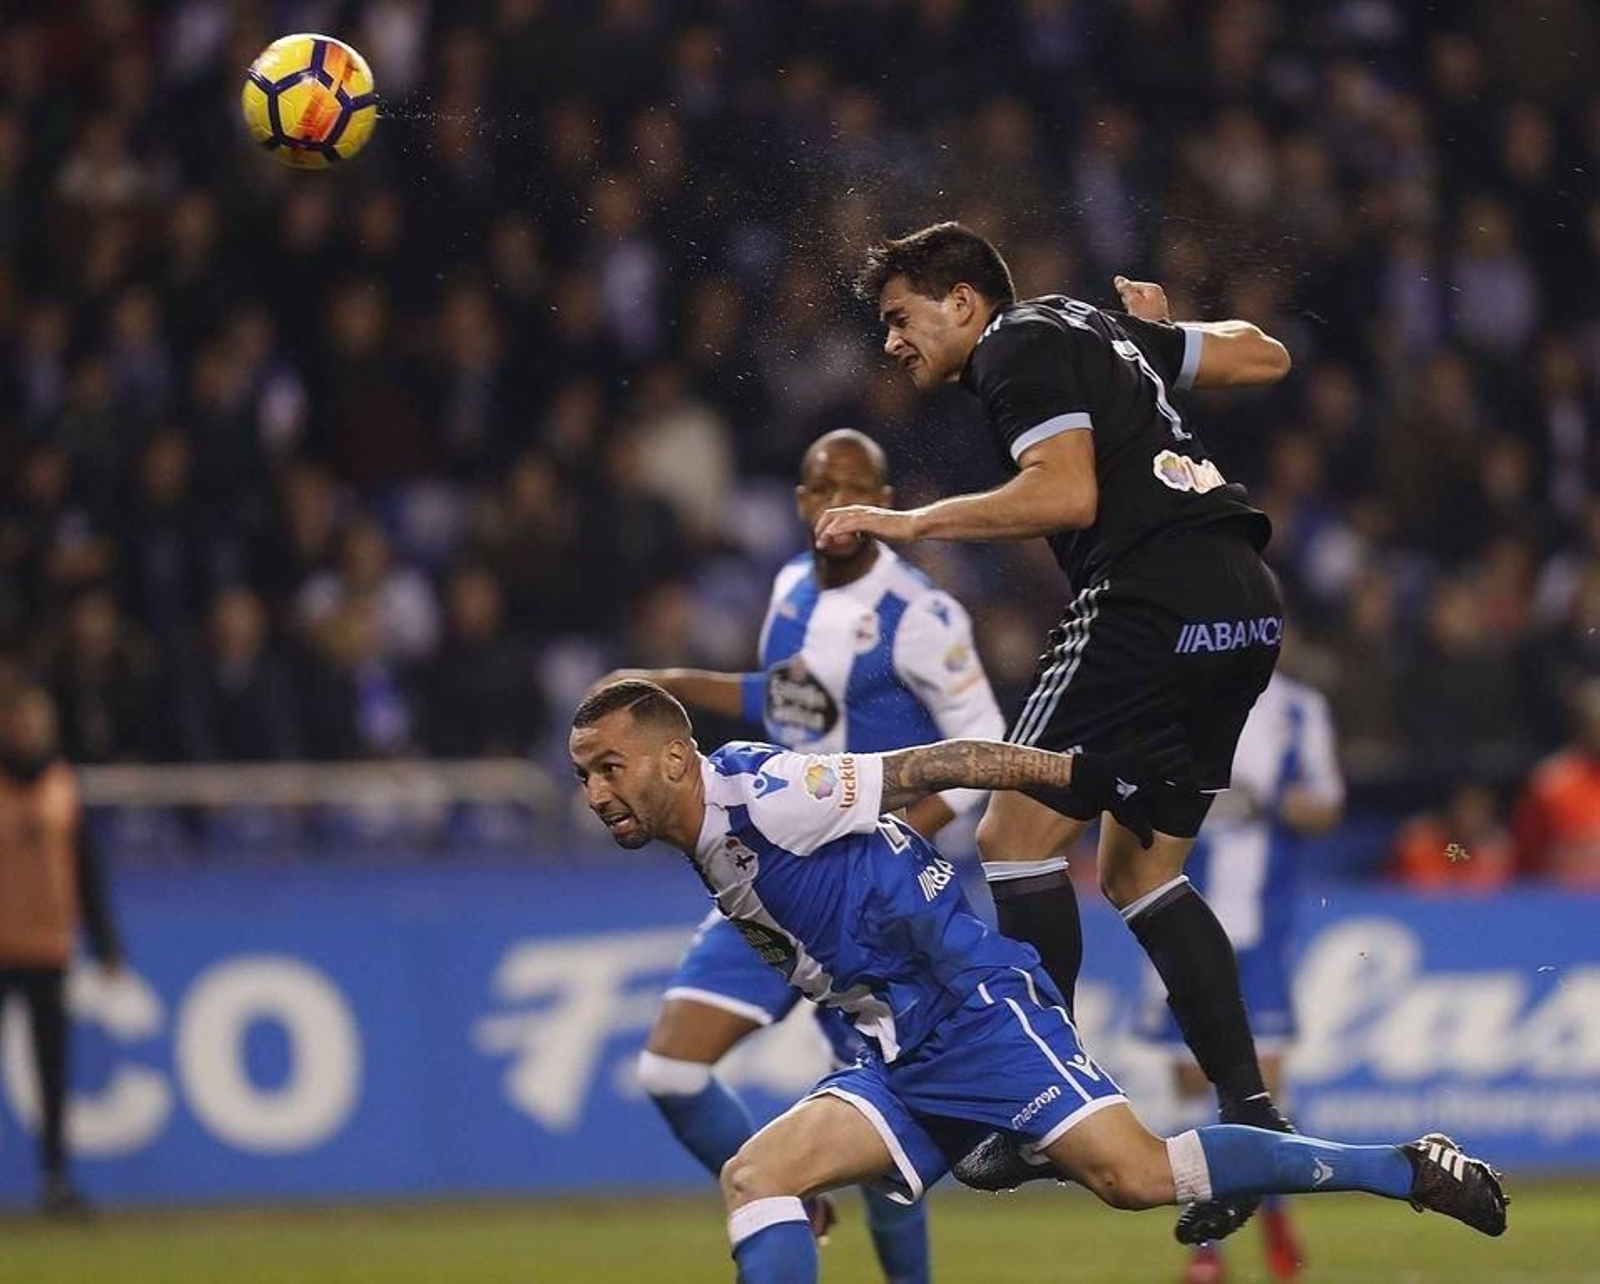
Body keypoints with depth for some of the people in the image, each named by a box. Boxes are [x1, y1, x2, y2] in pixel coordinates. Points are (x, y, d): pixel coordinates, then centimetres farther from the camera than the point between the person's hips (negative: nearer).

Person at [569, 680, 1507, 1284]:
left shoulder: (764, 796, -13)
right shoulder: (707, 850, 15)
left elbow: (929, 768, -12)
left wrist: (1094, 775, -14)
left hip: (974, 1003, -9)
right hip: (903, 1060, 9)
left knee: (1136, 1175, -20)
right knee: (754, 1178, -6)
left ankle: (1407, 1169, -9)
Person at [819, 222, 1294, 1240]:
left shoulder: (1021, 344, -2)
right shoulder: (1098, 327, 23)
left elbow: (1067, 495, -16)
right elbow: (1263, 356, 29)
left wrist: (913, 522, -12)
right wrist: (1165, 330, 45)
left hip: (1154, 600, -10)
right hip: (1246, 608, 10)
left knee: (1019, 834, -4)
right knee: (1140, 869, 14)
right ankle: (1250, 1111, 5)